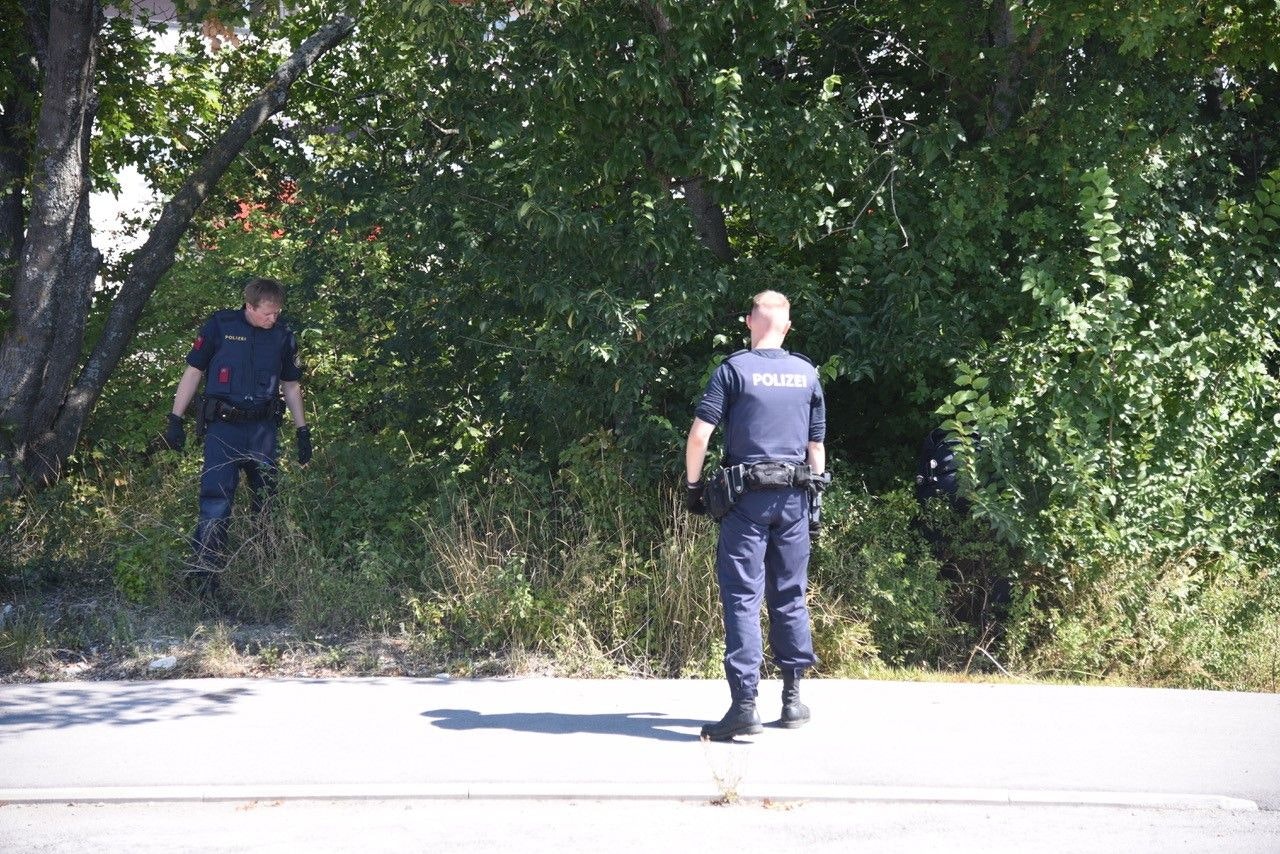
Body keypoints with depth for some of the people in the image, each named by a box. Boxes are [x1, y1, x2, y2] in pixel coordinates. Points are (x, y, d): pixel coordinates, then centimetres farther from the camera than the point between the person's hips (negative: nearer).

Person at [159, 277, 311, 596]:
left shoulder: (283, 335, 7)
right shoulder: (220, 325, -2)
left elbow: (291, 385, 17)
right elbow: (193, 372, 3)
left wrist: (303, 431, 14)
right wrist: (175, 419, -1)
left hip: (263, 429, 3)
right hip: (224, 428, -3)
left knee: (266, 501, 7)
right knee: (216, 502, -11)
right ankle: (203, 578, -11)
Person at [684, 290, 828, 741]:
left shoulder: (733, 369, -5)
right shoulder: (808, 374, 8)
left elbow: (699, 434, -11)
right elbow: (817, 445, 12)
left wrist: (693, 484, 1)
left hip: (746, 498, -4)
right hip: (795, 497, 4)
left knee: (742, 596, -4)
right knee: (790, 594, 12)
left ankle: (745, 704, -9)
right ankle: (793, 698, 18)